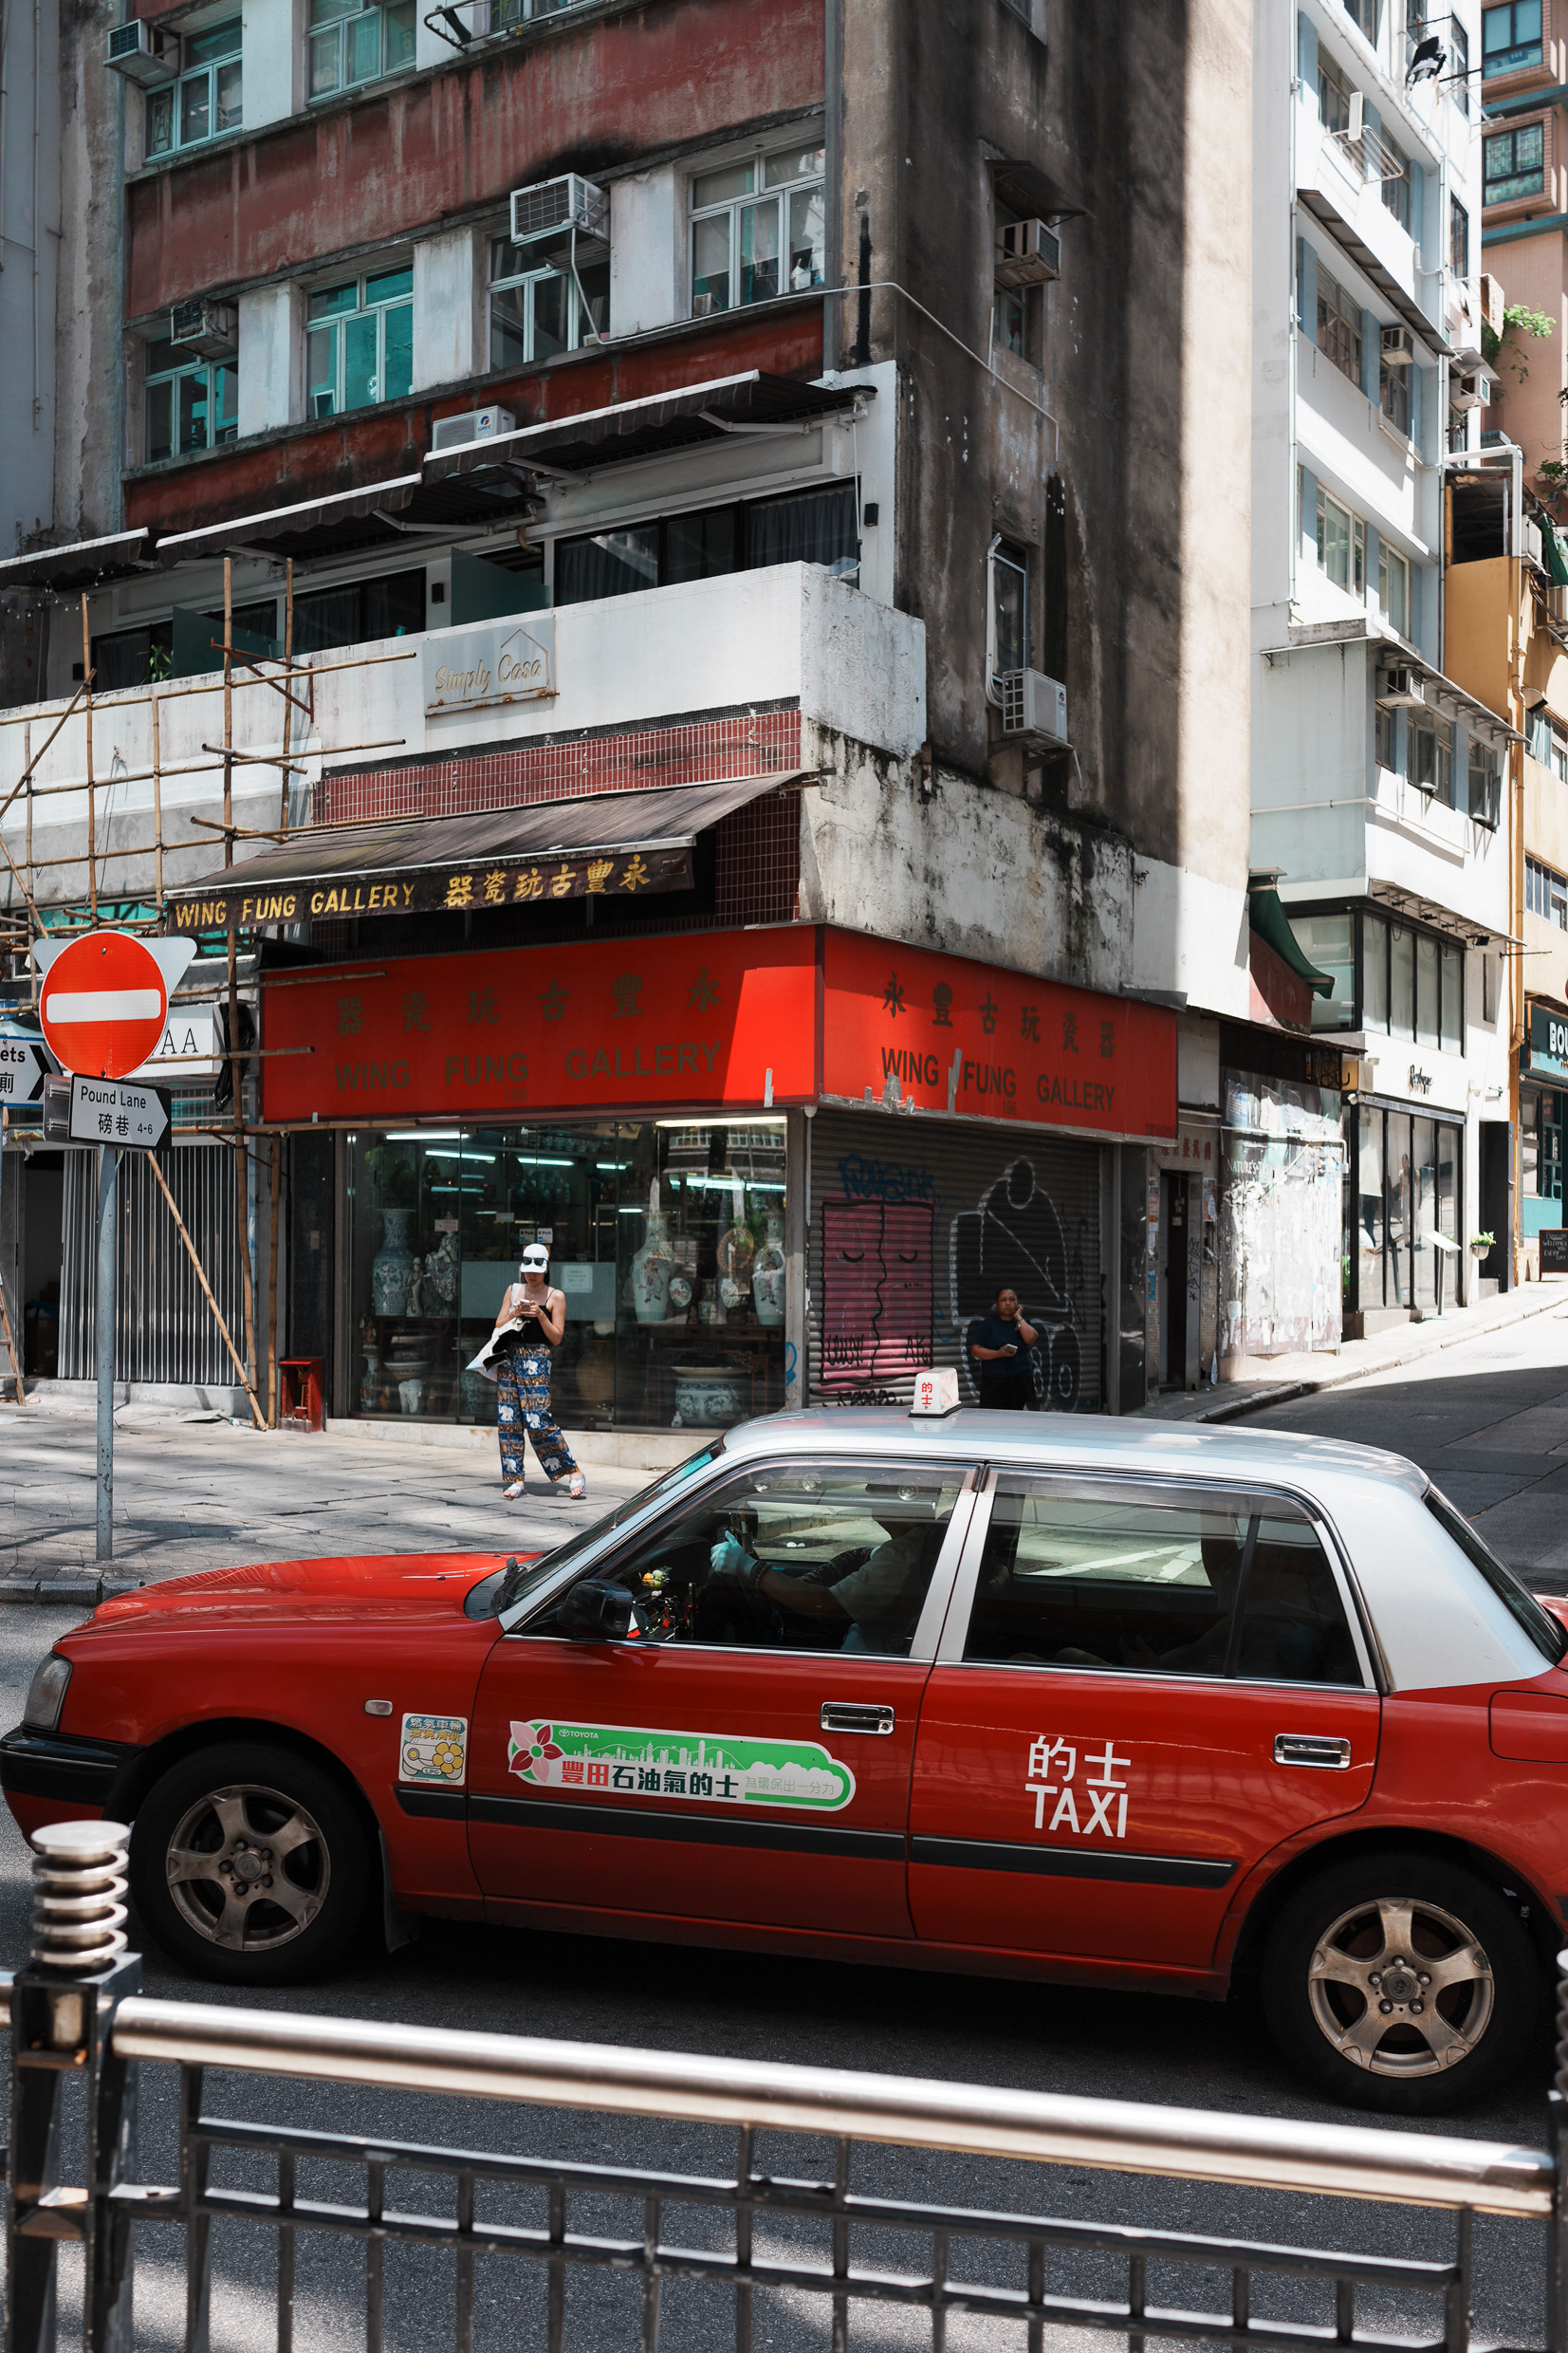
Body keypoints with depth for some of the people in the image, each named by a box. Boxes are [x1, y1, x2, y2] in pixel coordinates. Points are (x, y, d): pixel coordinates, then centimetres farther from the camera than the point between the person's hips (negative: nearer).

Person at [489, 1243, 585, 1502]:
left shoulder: (555, 1297, 3)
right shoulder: (513, 1291, 14)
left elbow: (556, 1337, 0)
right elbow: (498, 1326, 11)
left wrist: (540, 1316, -13)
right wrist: (514, 1313, -7)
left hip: (538, 1361, -4)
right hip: (510, 1358, 4)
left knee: (539, 1422, -12)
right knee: (508, 1420, 0)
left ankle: (574, 1473, -4)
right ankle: (515, 1479, 6)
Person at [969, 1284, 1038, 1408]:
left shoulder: (1022, 1323, 14)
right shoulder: (988, 1324, 6)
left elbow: (1030, 1338, -8)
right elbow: (975, 1350, -2)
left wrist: (1018, 1318, -2)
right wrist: (998, 1354, -15)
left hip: (1020, 1380, 2)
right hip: (994, 1383, -2)